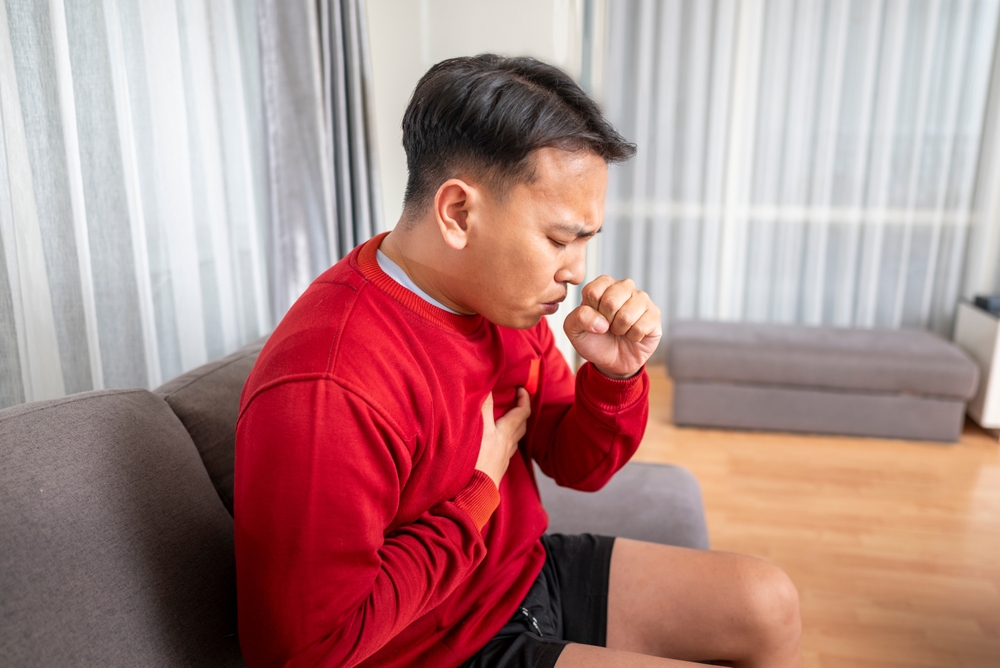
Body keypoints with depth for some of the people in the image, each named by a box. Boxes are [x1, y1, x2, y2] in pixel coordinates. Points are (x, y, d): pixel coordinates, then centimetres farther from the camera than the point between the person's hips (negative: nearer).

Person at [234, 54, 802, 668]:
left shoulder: (503, 296, -6)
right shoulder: (325, 387, -33)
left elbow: (578, 467, 3)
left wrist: (615, 373, -18)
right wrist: (478, 490, -23)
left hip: (529, 568, 8)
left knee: (769, 604, 11)